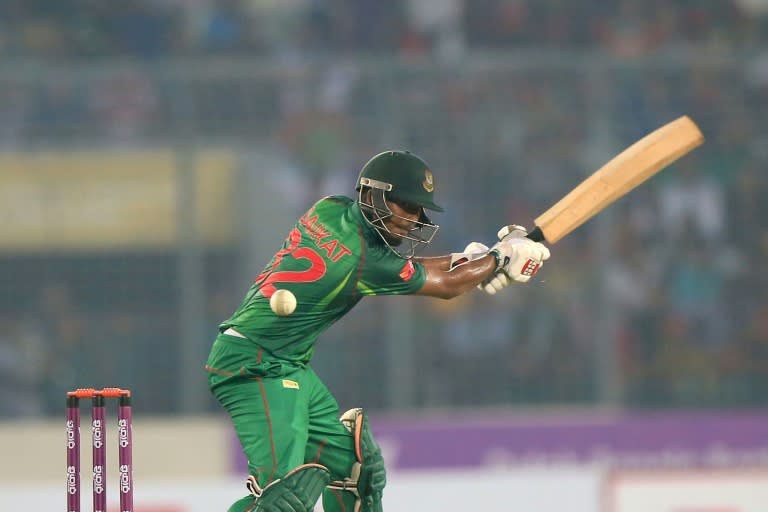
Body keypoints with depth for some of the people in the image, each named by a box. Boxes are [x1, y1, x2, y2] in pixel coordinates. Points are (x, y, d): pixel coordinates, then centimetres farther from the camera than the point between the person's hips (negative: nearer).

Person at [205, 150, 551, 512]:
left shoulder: (331, 210, 3)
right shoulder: (363, 260, -20)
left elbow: (400, 267, 17)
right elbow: (446, 286, -6)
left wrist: (467, 260, 9)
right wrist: (502, 257, 7)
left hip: (288, 365, 11)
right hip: (256, 368, -11)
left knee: (352, 462, 16)